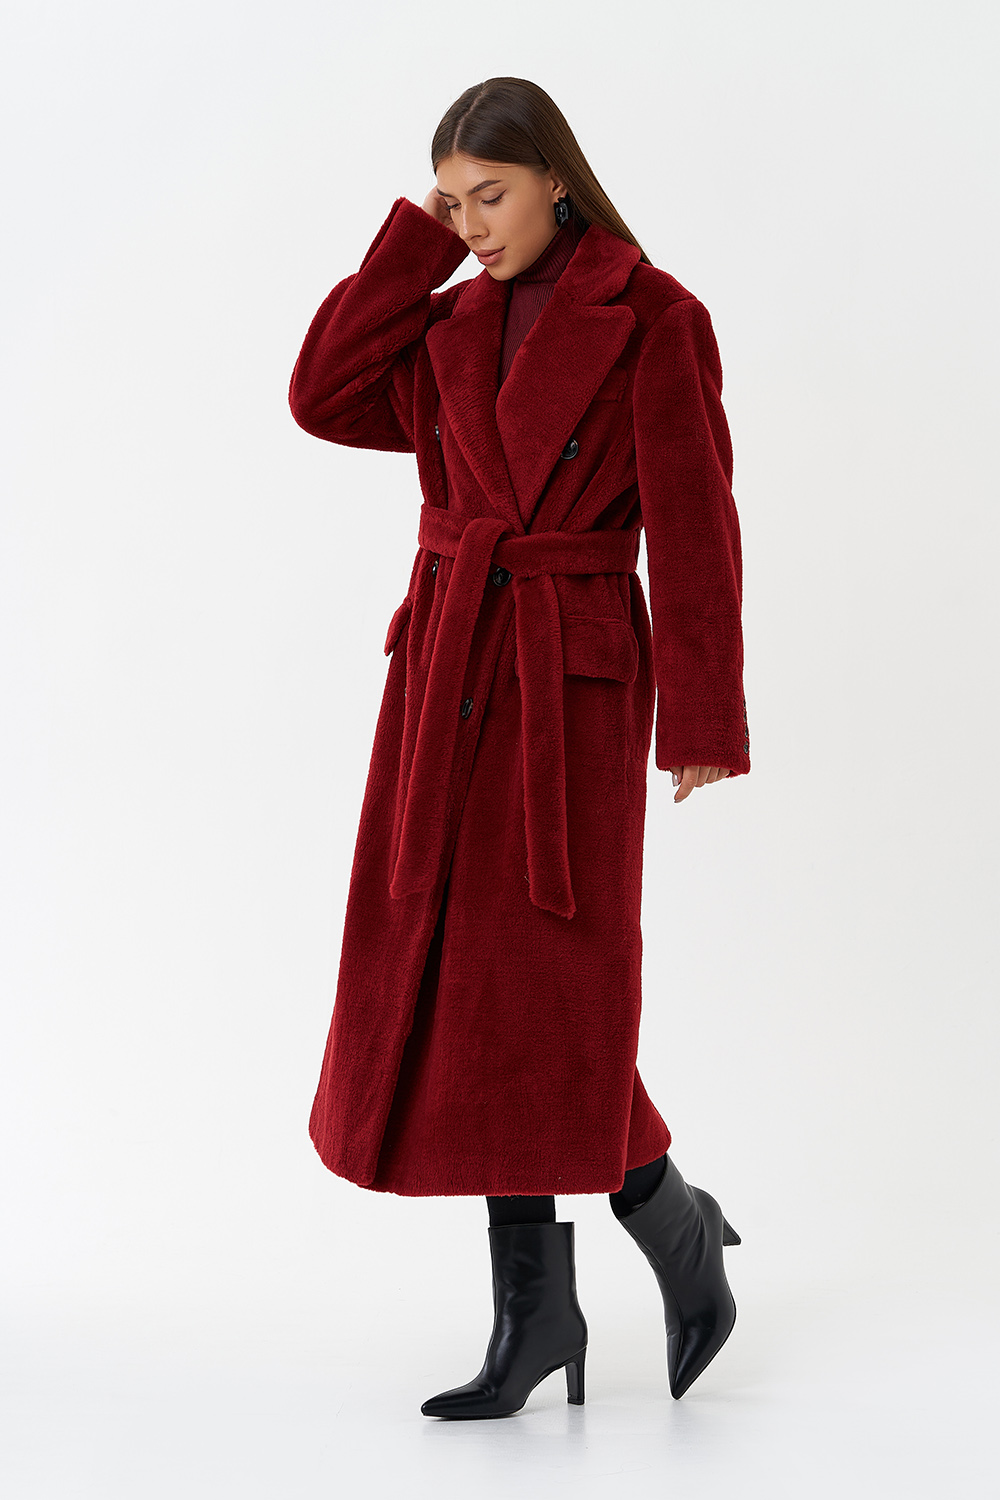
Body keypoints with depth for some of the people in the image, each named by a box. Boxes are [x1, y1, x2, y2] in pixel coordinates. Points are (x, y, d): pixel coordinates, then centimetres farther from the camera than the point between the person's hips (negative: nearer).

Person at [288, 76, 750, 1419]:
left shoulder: (652, 321, -5)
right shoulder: (455, 326, 13)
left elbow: (692, 528, -8)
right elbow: (326, 399, 1)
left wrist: (703, 721, -10)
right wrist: (413, 247, 2)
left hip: (573, 677, -6)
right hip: (447, 668, 6)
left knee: (539, 988, -6)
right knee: (452, 983, 5)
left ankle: (683, 1234, 19)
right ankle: (535, 1305, 16)